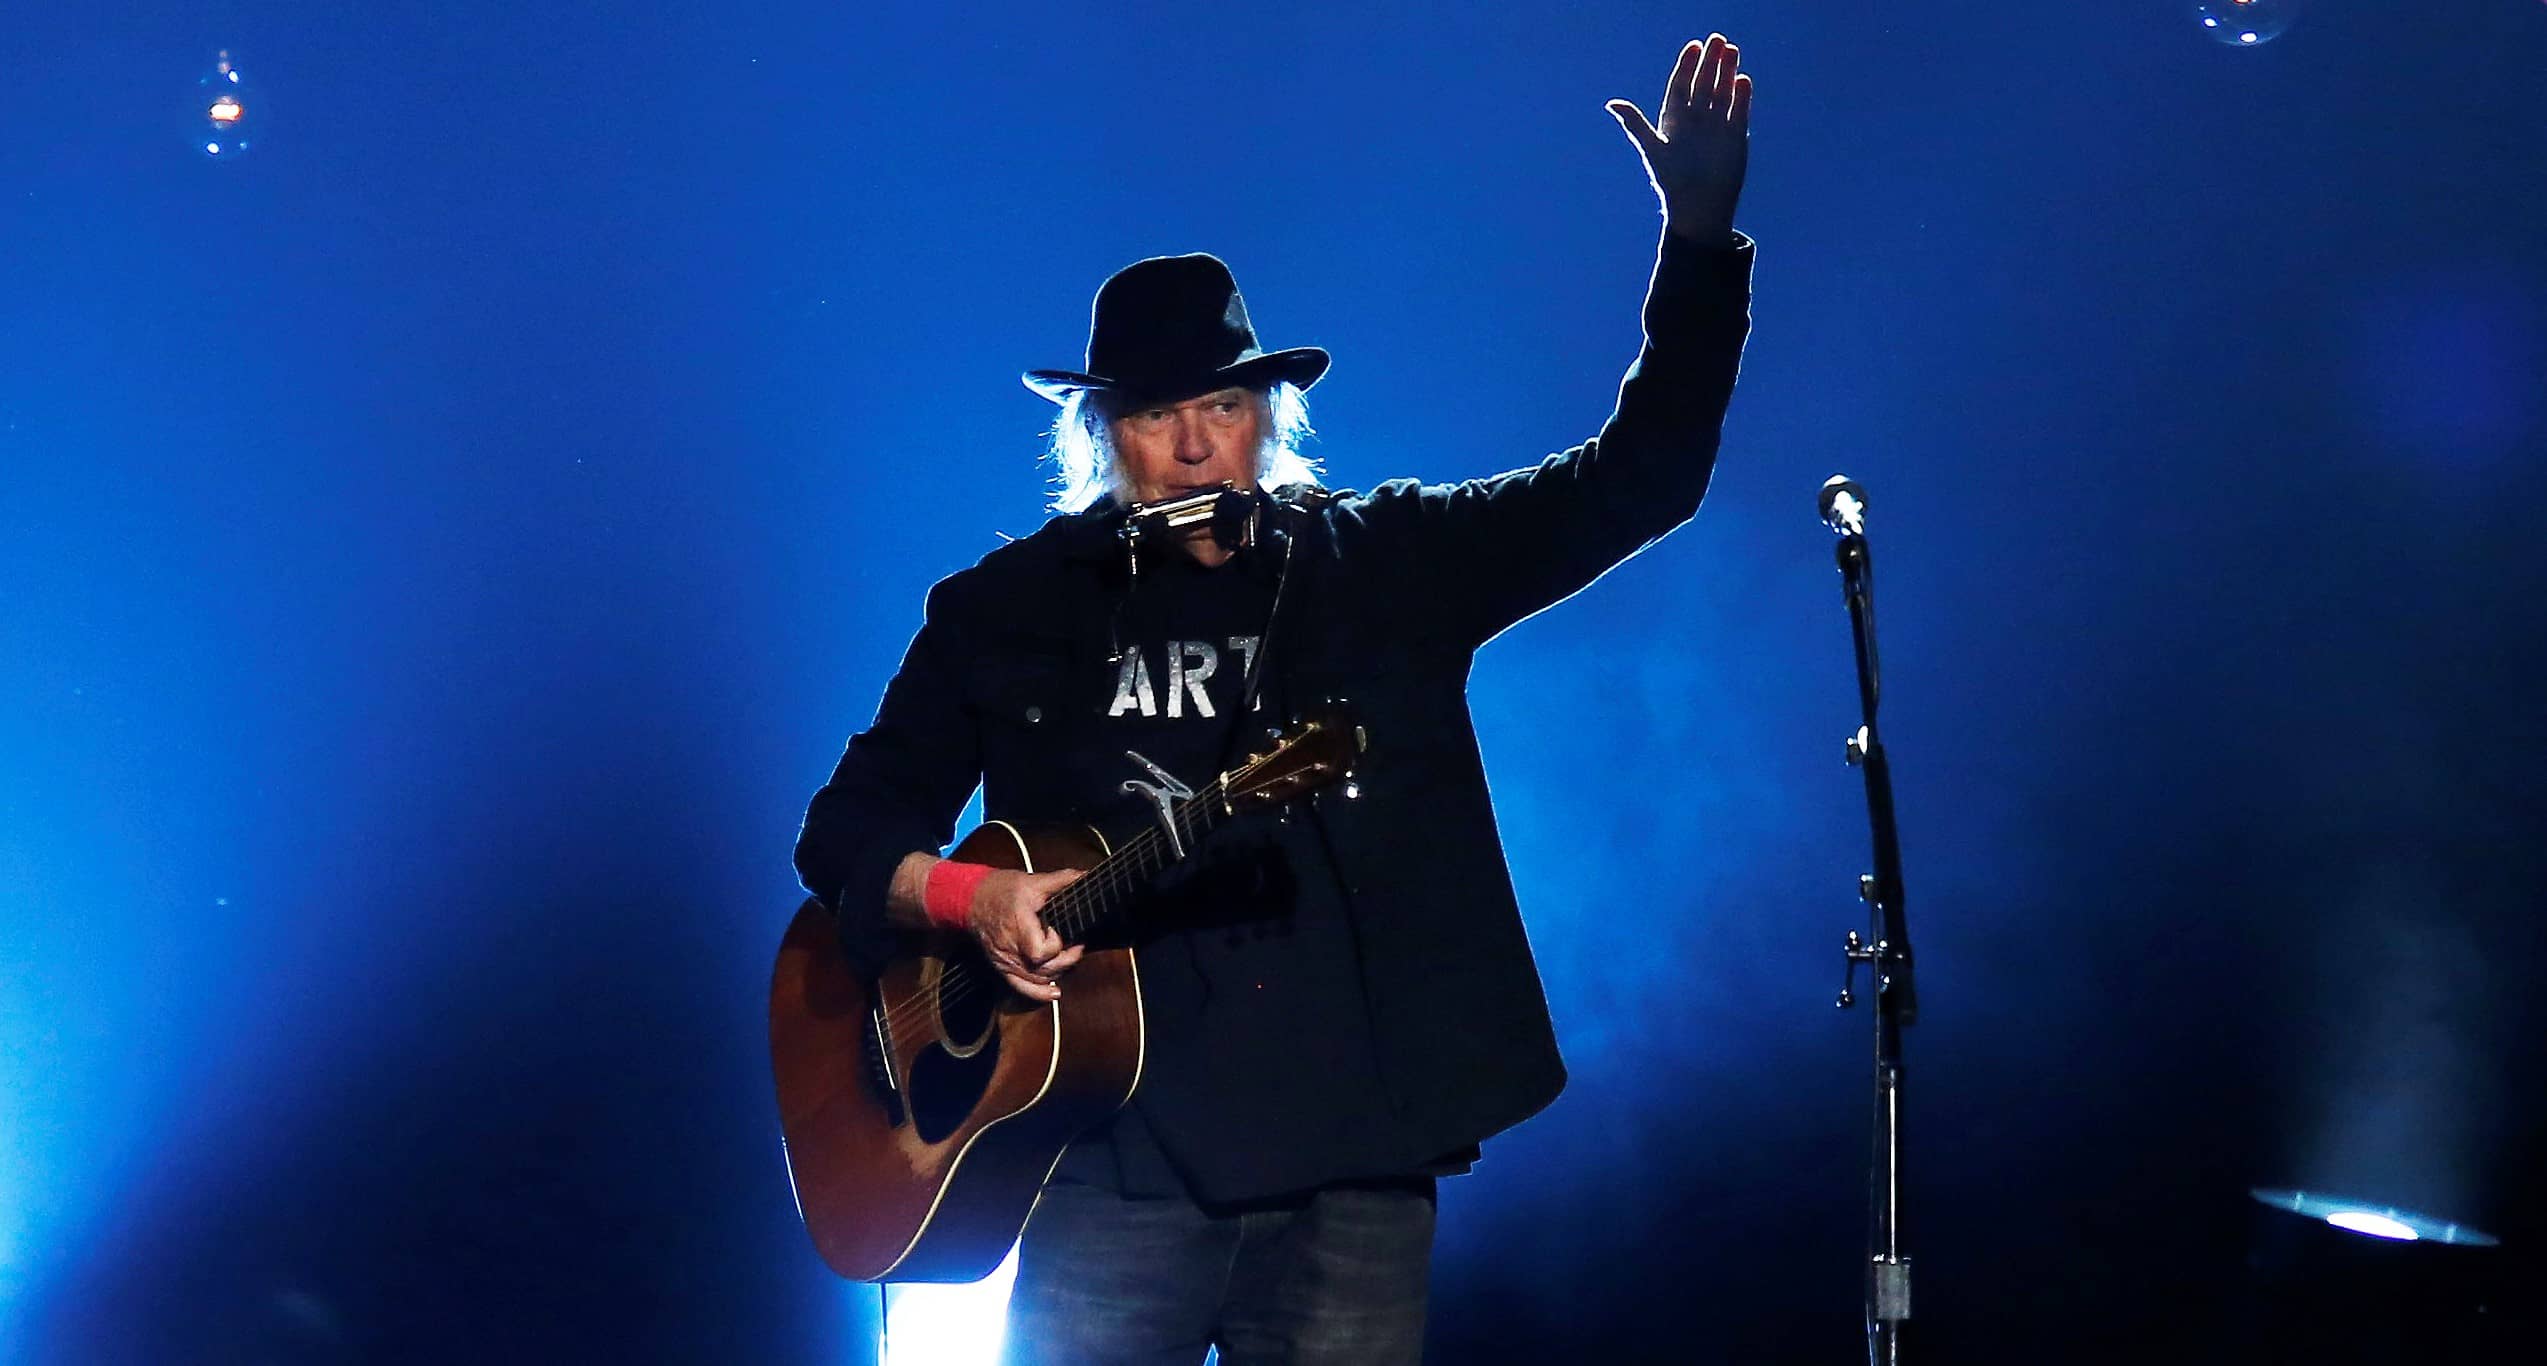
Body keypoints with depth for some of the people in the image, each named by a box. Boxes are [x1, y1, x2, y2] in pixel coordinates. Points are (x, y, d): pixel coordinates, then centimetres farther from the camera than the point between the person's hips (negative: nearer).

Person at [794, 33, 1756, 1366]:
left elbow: (1635, 478, 3)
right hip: (1118, 1163, 0)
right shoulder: (1006, 607, 8)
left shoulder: (1386, 565, 8)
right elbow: (846, 831, 11)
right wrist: (964, 893, -11)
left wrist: (1700, 241, -8)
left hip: (1355, 1165, 1)